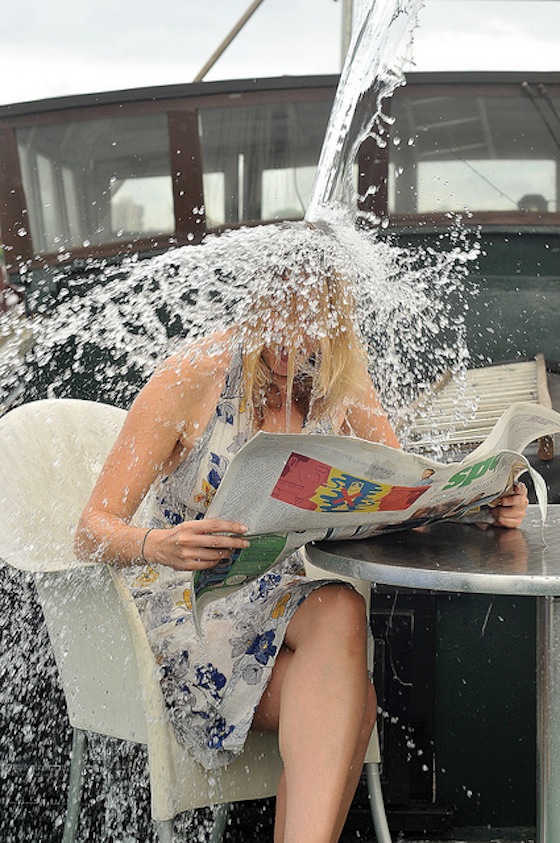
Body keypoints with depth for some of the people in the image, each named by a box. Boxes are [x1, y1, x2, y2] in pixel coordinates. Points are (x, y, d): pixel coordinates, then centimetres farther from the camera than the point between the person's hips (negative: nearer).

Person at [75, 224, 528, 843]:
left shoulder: (338, 383, 0)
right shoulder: (193, 378, -13)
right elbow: (93, 530, -15)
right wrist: (158, 546, -39)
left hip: (281, 598, 4)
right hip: (183, 604, -4)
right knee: (350, 705, -30)